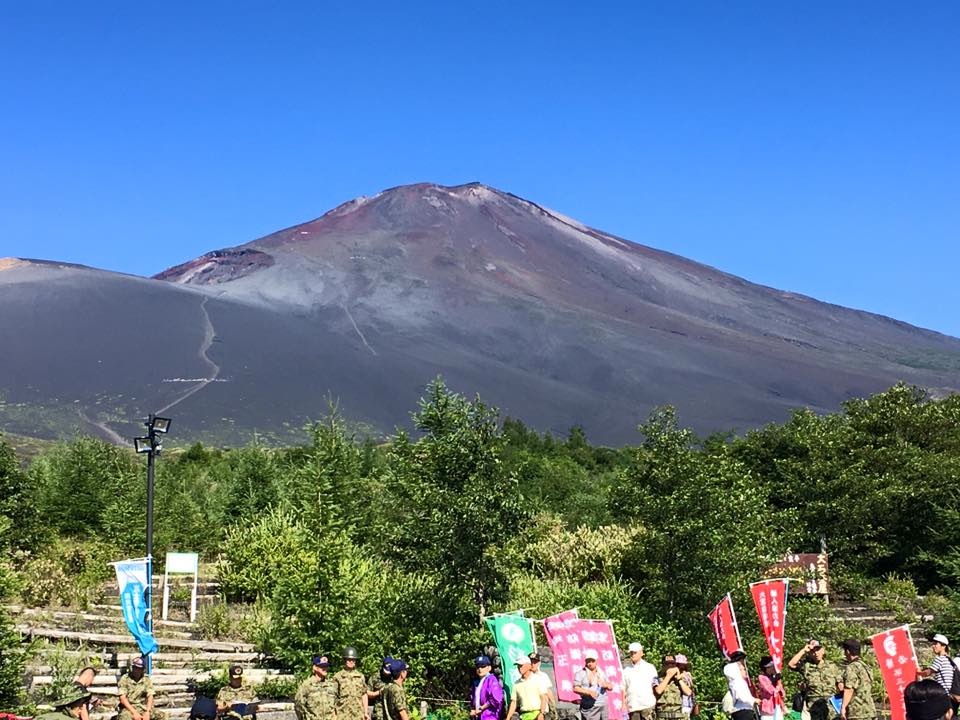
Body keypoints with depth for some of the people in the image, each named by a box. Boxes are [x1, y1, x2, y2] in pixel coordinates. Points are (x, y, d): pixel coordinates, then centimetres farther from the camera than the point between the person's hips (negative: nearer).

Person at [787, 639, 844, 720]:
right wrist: (803, 650, -6)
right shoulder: (805, 665, 7)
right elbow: (791, 664, -9)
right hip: (814, 704, -1)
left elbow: (840, 683, 11)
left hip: (832, 703, 1)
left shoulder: (832, 665, 13)